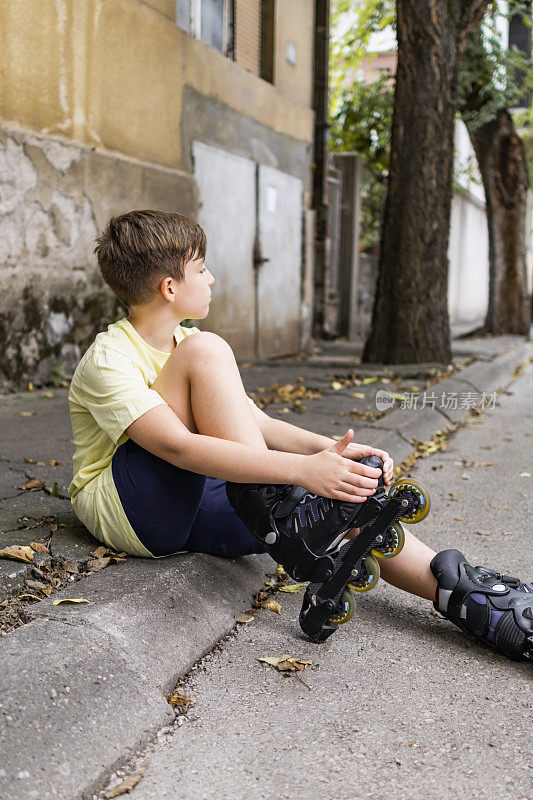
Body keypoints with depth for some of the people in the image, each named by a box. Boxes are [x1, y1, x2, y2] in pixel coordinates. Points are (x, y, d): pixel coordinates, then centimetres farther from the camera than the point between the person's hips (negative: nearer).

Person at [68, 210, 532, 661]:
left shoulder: (181, 342, 13)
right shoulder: (108, 359, -14)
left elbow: (257, 424, 4)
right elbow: (178, 446, -31)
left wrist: (329, 451, -15)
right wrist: (300, 468, -39)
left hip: (192, 504, 6)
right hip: (124, 508, -6)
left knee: (343, 491, -19)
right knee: (205, 350, -24)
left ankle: (454, 589, -20)